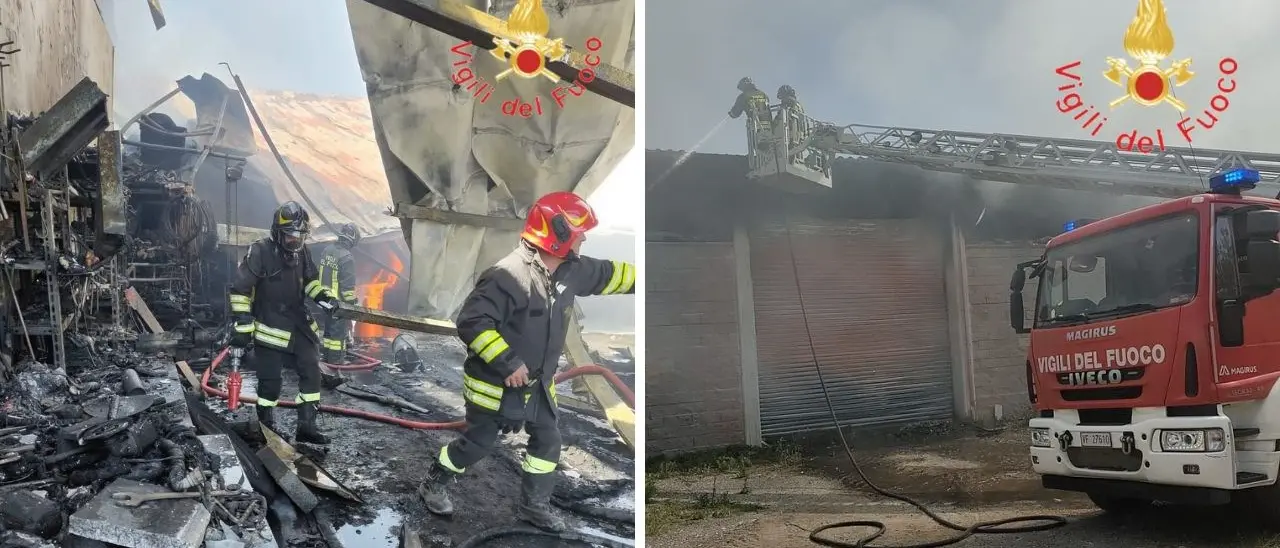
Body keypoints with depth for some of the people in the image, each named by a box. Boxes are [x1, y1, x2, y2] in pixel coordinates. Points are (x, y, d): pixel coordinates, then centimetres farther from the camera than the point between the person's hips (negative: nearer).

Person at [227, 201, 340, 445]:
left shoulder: (302, 252, 4)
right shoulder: (259, 252, -16)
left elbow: (310, 280, 21)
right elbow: (239, 290, -15)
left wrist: (323, 296, 2)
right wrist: (243, 325, -18)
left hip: (299, 324, 6)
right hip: (270, 328, -6)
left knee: (312, 372, 2)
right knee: (270, 380, 0)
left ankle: (307, 426, 9)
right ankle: (266, 427, 19)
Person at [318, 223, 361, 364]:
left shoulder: (327, 251, 3)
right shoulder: (346, 258, -23)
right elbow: (348, 285, -21)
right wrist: (351, 303, -12)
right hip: (339, 302, -8)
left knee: (329, 327, 19)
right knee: (339, 330, 3)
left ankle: (327, 356, 29)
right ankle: (336, 360, 10)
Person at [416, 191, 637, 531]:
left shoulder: (570, 270, -3)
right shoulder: (508, 276, -28)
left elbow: (606, 275, 15)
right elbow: (472, 323, -29)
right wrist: (507, 364, -30)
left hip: (537, 382, 7)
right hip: (496, 384, -7)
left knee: (548, 440, 10)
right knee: (477, 443, 6)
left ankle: (534, 505, 28)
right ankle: (433, 485, 30)